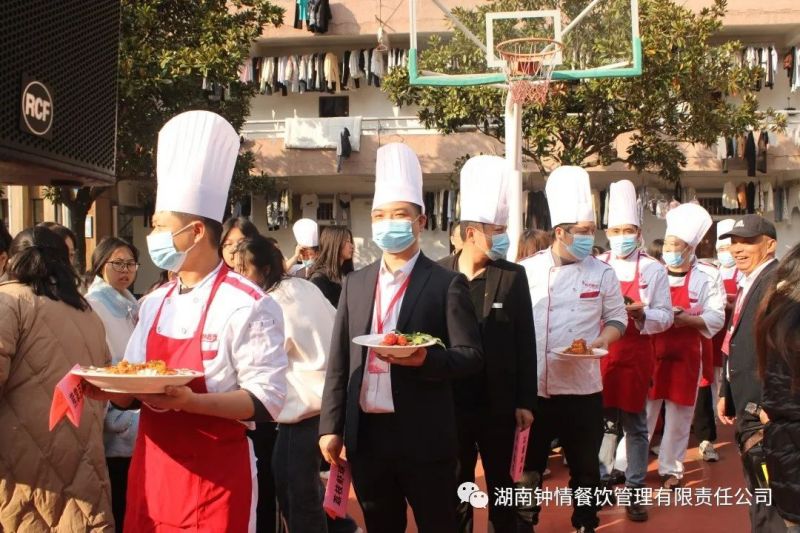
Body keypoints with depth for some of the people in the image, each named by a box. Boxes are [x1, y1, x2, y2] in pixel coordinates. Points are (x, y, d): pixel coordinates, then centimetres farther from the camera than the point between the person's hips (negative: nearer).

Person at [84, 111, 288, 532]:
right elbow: (132, 392, 15)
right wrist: (106, 387, -6)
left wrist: (189, 401, -28)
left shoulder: (248, 306, -14)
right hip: (149, 469, 7)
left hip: (216, 477, -6)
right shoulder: (154, 304, 8)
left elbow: (266, 400, -18)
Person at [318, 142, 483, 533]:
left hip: (424, 437, -4)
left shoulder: (447, 284, -5)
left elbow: (472, 356, -6)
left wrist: (426, 358, -25)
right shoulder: (355, 283, 8)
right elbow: (338, 360, 9)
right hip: (365, 434, 4)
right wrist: (330, 426, 3)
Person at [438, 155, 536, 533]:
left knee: (501, 484, 13)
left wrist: (525, 401, -4)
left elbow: (525, 344, -2)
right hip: (450, 402, 0)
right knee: (456, 484, 14)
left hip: (500, 404, 0)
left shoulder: (513, 276, -2)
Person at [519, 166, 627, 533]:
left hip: (582, 388, 1)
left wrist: (604, 338, -13)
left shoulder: (602, 274, 1)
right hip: (533, 387, 0)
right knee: (528, 465, 10)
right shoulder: (527, 271, -1)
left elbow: (617, 318, 7)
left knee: (585, 466, 13)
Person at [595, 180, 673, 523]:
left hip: (635, 355, -1)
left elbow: (666, 316, -2)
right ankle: (601, 480, 23)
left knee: (634, 424, 6)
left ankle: (634, 491, 15)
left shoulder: (653, 270, -2)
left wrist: (642, 314, -20)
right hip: (599, 355, 1)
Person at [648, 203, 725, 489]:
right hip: (651, 352, 1)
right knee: (641, 412, 4)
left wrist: (685, 319, -22)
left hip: (685, 355, -1)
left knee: (678, 416, 9)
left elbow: (716, 318, -8)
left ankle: (671, 468, 24)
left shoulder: (707, 276, -3)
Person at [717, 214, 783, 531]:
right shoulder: (748, 283, 17)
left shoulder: (777, 281, -15)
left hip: (766, 410, -10)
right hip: (747, 408, 10)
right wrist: (726, 394, 16)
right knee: (758, 494, 19)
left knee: (769, 502, -6)